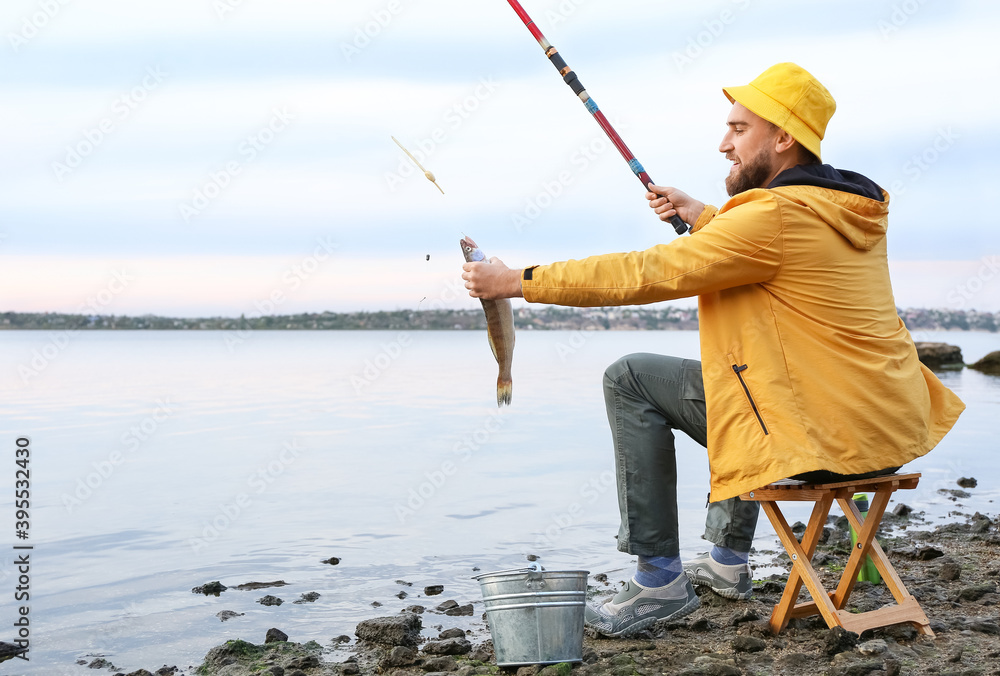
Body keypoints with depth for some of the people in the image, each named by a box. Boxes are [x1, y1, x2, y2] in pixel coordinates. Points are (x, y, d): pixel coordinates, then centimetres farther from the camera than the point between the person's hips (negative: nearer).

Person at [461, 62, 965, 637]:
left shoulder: (776, 217, -17)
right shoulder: (852, 208, 11)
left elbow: (645, 275, -17)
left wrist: (517, 282, -12)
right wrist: (701, 216, 28)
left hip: (829, 438, -10)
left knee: (631, 381, -2)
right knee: (733, 369, 35)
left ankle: (661, 581, 2)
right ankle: (730, 559, 36)